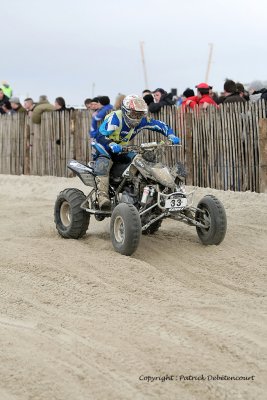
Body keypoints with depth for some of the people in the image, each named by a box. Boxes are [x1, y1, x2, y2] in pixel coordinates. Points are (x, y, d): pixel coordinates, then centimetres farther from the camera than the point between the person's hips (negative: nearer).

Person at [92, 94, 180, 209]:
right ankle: (103, 197, -46)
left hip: (122, 149, 6)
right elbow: (100, 135, -36)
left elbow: (161, 125, -1)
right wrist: (111, 145, -55)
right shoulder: (115, 118, -26)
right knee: (103, 164, -35)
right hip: (104, 148, -6)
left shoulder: (142, 121, -7)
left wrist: (171, 136, -20)